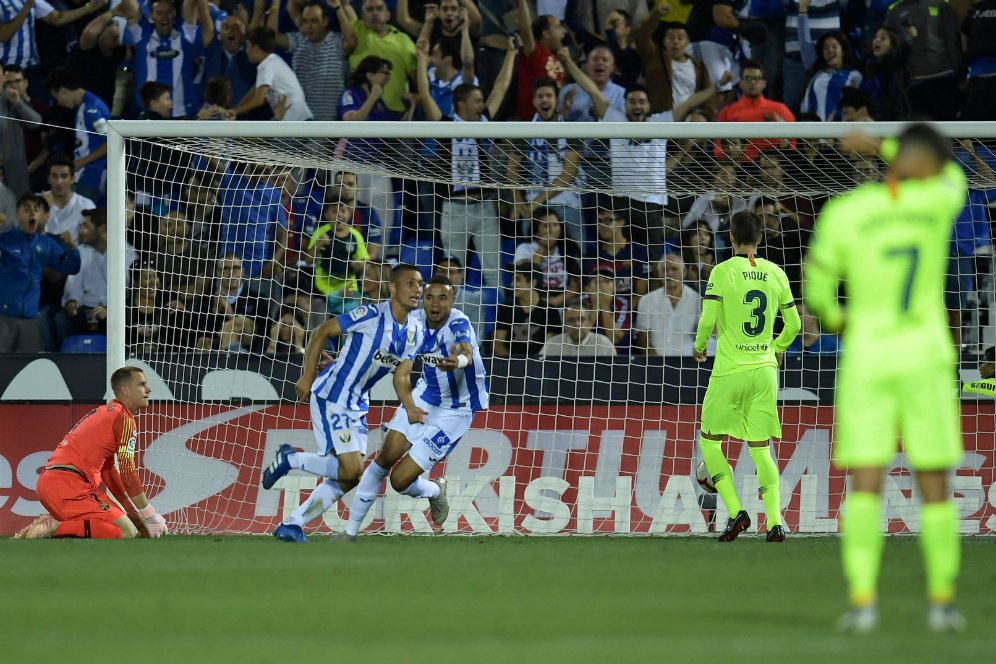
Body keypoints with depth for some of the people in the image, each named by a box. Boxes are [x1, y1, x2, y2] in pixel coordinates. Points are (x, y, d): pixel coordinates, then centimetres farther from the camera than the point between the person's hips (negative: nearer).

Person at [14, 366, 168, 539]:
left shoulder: (105, 412, 27)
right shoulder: (124, 418, -2)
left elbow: (108, 472, 30)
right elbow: (127, 471, -7)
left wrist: (134, 514, 27)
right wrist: (150, 517, -2)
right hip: (68, 484, -10)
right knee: (128, 533, -15)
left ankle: (51, 523, 7)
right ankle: (55, 528, -19)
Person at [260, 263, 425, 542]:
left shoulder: (415, 332, 4)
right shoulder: (372, 315, -19)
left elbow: (401, 378, 13)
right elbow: (321, 332, -11)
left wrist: (413, 410, -2)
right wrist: (308, 376, -11)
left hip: (357, 405, 8)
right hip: (331, 397, -8)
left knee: (348, 478, 6)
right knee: (351, 470, -17)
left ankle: (292, 525, 16)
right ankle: (290, 459, 6)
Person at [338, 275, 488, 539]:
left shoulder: (459, 324, -26)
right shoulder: (415, 322, -10)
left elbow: (467, 351, -48)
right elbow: (402, 373, -9)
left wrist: (459, 361, -71)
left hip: (455, 410, -5)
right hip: (424, 397, 5)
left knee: (400, 480, -8)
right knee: (384, 460, -4)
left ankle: (435, 491, 26)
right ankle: (351, 530, 13)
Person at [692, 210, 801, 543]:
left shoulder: (723, 271, -9)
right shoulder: (776, 274, 4)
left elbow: (708, 319, -13)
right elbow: (793, 324, 9)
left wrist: (700, 346, 8)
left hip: (729, 371, -4)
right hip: (765, 370, 4)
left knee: (709, 441, 11)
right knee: (761, 449, 7)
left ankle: (735, 512, -3)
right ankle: (775, 522, -6)